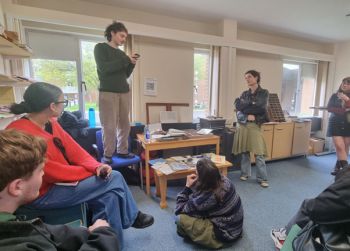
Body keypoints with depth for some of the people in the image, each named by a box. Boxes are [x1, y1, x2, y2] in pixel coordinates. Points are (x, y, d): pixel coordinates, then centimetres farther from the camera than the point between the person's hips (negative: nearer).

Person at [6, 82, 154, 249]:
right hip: (44, 193, -8)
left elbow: (74, 150, 0)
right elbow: (52, 172, -25)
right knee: (114, 178, -15)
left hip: (61, 180, 8)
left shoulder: (51, 123, 1)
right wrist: (93, 172, -15)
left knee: (110, 194, -10)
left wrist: (96, 166, -16)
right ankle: (131, 217, 10)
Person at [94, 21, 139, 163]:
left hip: (124, 92, 5)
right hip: (108, 92, -5)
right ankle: (107, 155, 5)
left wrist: (132, 63, 0)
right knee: (110, 126, -6)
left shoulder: (121, 53, 17)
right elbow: (103, 68, -11)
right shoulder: (100, 47, 4)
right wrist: (125, 60, -11)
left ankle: (122, 151, 16)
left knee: (125, 124, 4)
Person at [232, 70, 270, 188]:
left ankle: (262, 178, 9)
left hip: (255, 126, -3)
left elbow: (261, 108, -13)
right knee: (244, 152, 10)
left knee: (259, 154, -3)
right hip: (242, 125, 4)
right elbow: (239, 112, 2)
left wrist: (244, 104, -5)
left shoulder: (264, 93, 1)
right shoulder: (244, 94, 11)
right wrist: (247, 117, -17)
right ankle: (245, 173, 24)